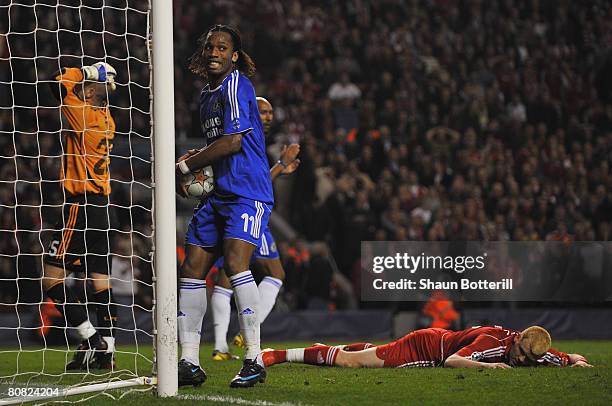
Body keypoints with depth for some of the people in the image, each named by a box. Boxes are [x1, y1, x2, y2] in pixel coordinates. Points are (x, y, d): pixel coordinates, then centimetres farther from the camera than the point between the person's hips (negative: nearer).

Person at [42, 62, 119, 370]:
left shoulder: (85, 115, -14)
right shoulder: (106, 119, 10)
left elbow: (59, 84, -16)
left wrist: (86, 72, -4)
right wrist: (94, 76, 13)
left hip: (81, 206, -9)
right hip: (101, 206, 9)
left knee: (52, 277, -4)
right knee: (100, 280, 8)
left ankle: (92, 339, -7)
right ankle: (105, 352, 7)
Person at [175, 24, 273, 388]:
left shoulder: (236, 84, -8)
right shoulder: (208, 95, 20)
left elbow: (233, 142, -15)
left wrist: (185, 167, -6)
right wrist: (196, 170, 11)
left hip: (248, 192, -9)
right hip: (218, 195, 9)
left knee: (235, 262, -24)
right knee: (192, 269, 2)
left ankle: (254, 361, -22)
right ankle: (189, 364, 6)